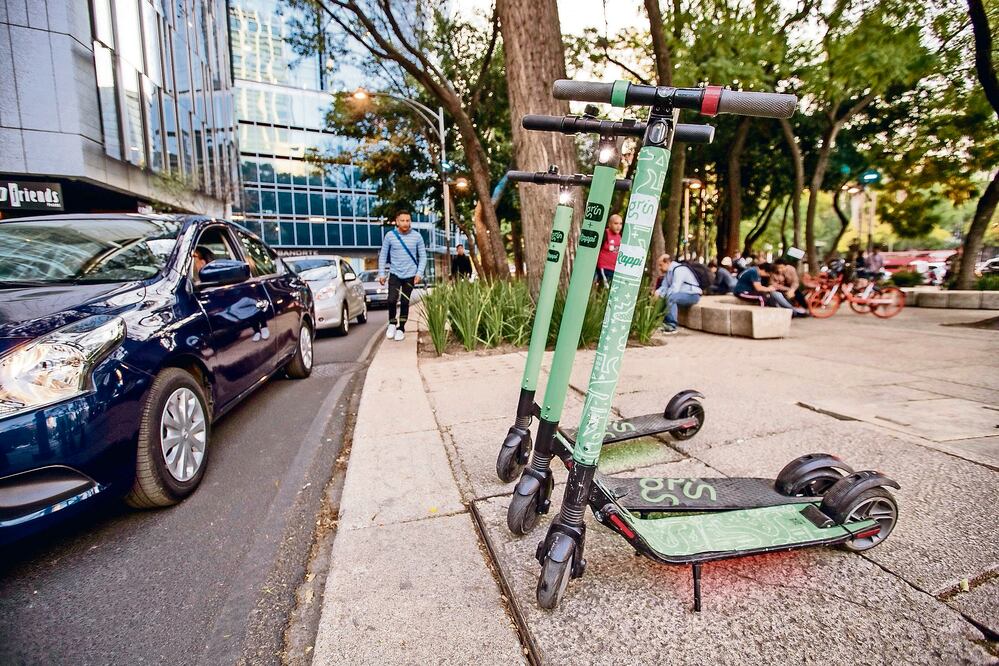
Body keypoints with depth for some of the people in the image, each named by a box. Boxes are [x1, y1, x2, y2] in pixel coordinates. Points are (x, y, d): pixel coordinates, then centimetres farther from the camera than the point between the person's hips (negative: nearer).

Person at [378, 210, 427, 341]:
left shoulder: (417, 237, -2)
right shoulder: (390, 236, -3)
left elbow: (423, 256, 2)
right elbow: (383, 255, 4)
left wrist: (419, 273, -7)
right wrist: (381, 273, 0)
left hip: (410, 275, 0)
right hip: (395, 274, 0)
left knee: (405, 303, 4)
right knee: (392, 300, -13)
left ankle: (401, 328, 18)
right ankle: (392, 323, 13)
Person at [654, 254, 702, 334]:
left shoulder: (679, 270, -20)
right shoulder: (669, 271, 9)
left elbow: (675, 289, -28)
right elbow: (664, 287, 6)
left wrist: (661, 294, -25)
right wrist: (657, 292, -14)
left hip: (693, 295, -10)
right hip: (682, 294, 10)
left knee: (671, 297, -32)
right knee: (662, 298, -1)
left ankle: (672, 326, -27)